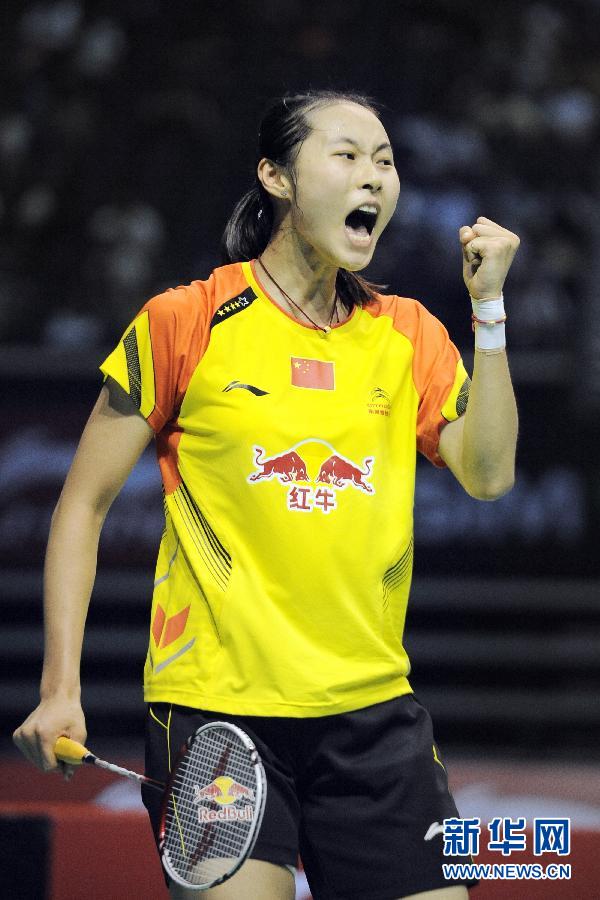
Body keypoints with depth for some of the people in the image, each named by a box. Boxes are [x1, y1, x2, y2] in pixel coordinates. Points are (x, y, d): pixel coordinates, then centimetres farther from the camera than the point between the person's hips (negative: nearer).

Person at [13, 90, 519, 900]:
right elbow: (82, 507, 2)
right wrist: (60, 687, -6)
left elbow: (487, 475, -2)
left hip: (374, 713, 4)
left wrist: (489, 309, -7)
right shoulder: (184, 323, -1)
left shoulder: (409, 336, 10)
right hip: (215, 706, -4)